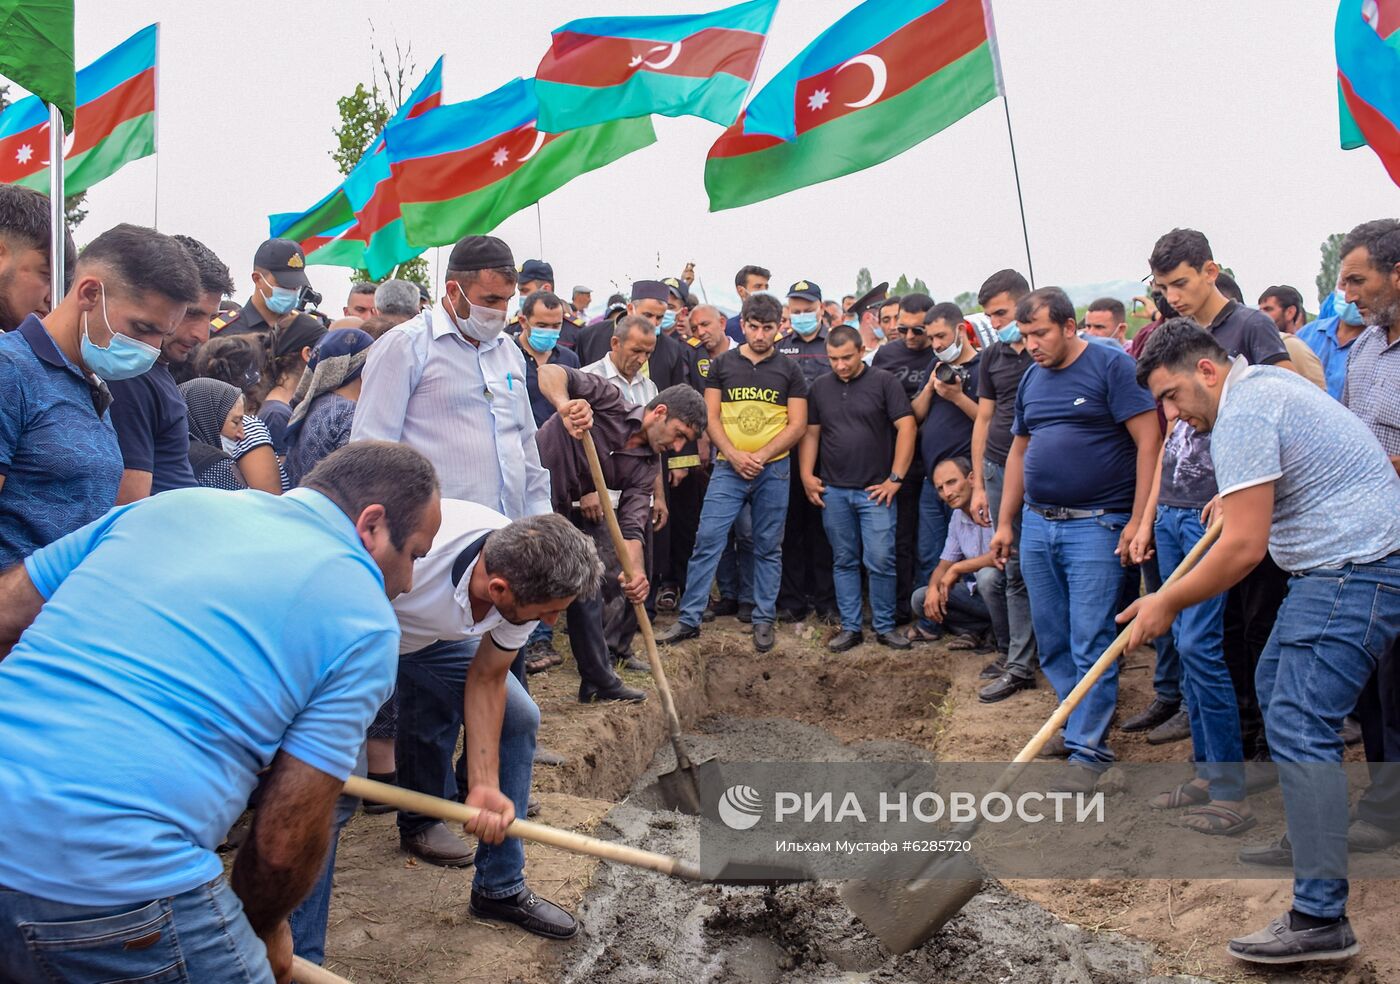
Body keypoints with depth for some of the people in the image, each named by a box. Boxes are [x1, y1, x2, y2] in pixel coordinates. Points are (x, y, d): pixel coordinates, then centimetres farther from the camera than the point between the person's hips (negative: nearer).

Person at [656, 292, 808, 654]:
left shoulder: (789, 370, 6)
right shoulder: (723, 364, 7)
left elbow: (797, 425, 1)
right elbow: (711, 418, 3)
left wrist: (760, 456, -11)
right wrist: (733, 455, -12)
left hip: (774, 470, 0)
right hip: (728, 469, 0)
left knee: (768, 548, 7)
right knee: (707, 540, -6)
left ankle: (764, 620, 17)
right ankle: (689, 619, 1)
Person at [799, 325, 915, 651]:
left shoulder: (884, 382, -3)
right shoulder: (820, 387, 9)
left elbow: (907, 428, -7)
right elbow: (810, 433, 14)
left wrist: (895, 478, -10)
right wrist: (806, 476, 4)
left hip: (875, 490, -3)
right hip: (833, 490, 4)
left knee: (880, 561, -4)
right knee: (844, 562, 10)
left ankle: (885, 627, 12)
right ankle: (850, 627, 18)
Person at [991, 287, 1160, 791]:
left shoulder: (1113, 365, -7)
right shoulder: (1032, 378, 14)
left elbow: (1149, 441, -12)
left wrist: (1137, 521, -16)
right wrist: (1004, 522, 18)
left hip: (1096, 525, -7)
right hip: (1036, 524, 7)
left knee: (1090, 644, -5)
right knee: (1052, 644, 12)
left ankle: (1088, 749, 4)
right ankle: (1075, 725, 27)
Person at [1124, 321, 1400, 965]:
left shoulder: (1241, 415, -18)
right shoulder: (1265, 382, 14)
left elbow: (1244, 546, -22)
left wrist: (1167, 603, -13)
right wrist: (1240, 499, 31)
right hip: (1340, 567, 11)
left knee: (1298, 725, -14)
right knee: (1277, 684, 21)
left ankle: (1320, 920, -13)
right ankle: (1306, 839, 34)